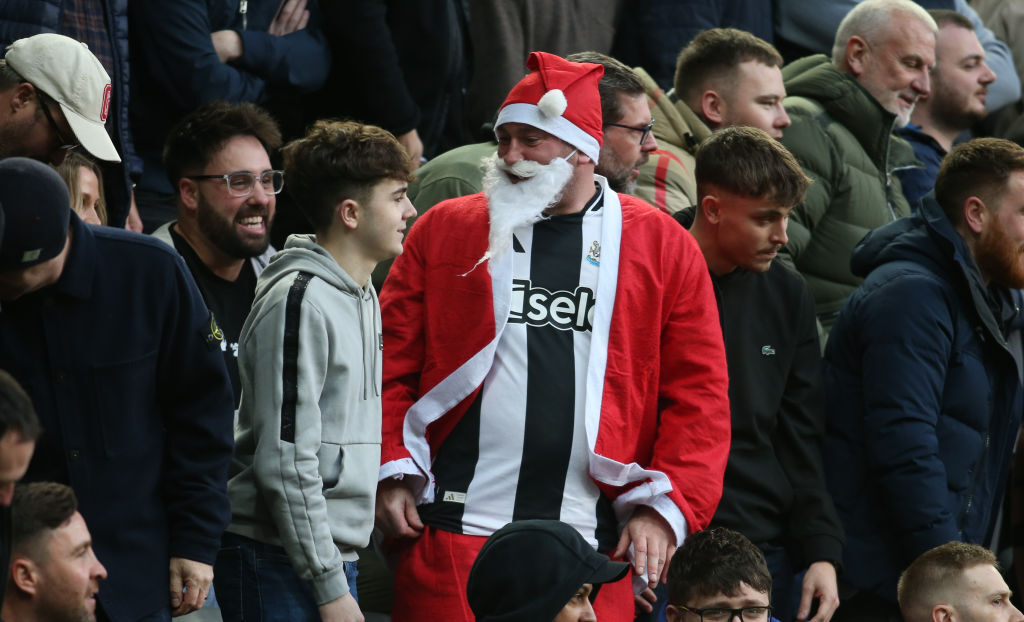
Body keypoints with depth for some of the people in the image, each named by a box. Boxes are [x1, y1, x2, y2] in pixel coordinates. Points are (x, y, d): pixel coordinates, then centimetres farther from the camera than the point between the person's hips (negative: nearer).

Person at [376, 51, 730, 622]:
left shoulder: (663, 247, 7)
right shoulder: (444, 231, 9)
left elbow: (699, 394, 6)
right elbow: (390, 368, 9)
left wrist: (666, 507, -4)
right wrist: (392, 473, -3)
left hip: (590, 546, 0)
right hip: (453, 533, 0)